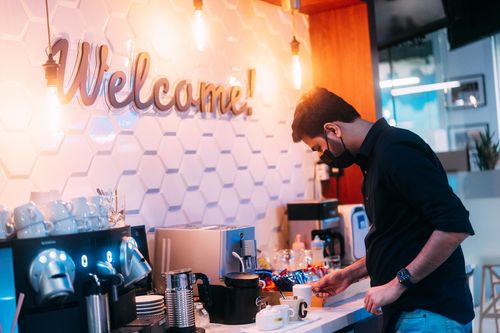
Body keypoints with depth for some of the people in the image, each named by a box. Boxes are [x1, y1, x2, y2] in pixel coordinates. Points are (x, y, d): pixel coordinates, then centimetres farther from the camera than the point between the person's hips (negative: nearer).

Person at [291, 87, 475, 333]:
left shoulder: (397, 150, -17)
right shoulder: (375, 155, 13)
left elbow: (455, 225, -24)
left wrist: (397, 284, -21)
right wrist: (350, 274, 16)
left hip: (430, 313, -9)